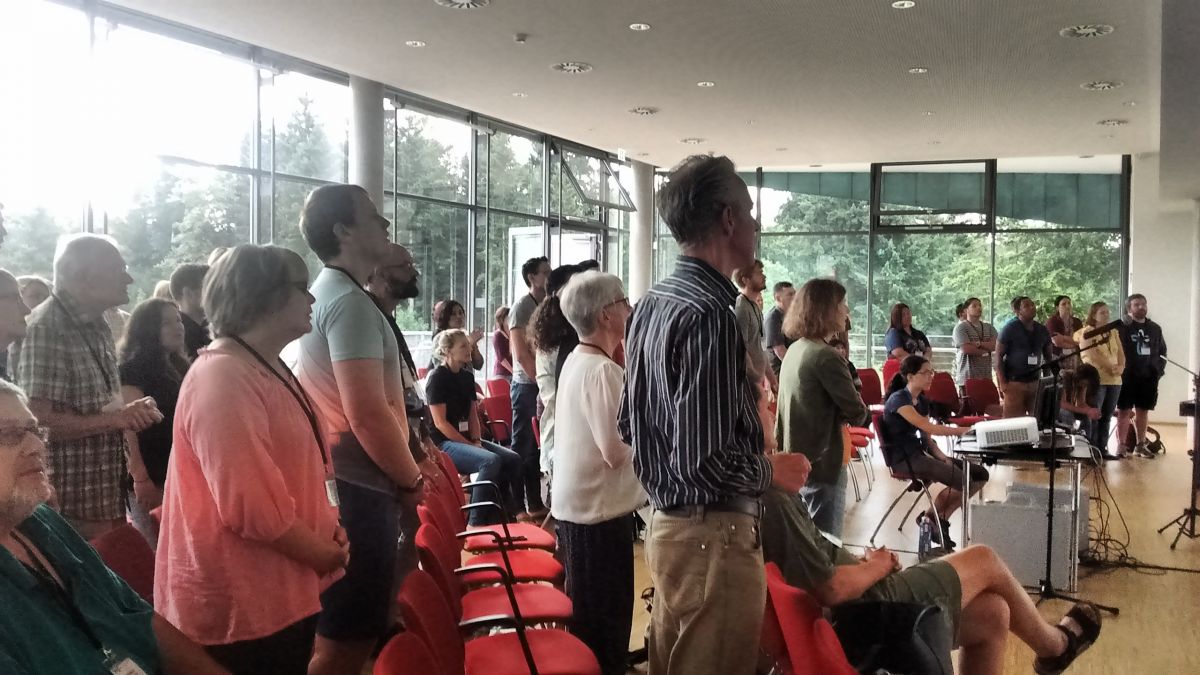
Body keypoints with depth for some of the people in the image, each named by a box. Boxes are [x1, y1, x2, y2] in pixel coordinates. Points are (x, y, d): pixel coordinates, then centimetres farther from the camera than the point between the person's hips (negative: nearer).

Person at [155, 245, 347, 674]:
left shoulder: (268, 369, 13)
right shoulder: (223, 379, -22)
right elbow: (252, 504, -28)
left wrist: (329, 536, 4)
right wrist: (328, 555, -14)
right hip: (241, 609, -10)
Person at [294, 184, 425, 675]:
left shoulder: (324, 294, 15)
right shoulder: (350, 302, -17)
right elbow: (368, 413, -25)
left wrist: (402, 476, 20)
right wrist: (412, 481, -11)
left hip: (346, 483, 10)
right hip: (361, 488, -10)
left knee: (343, 632, 20)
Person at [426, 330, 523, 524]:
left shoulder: (467, 376, 12)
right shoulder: (437, 378, -11)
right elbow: (440, 422, -15)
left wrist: (476, 441, -2)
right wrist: (470, 445, -16)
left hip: (467, 439, 8)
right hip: (445, 443, -8)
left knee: (513, 459, -9)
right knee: (491, 461, -30)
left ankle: (503, 515, -1)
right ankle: (476, 522, -25)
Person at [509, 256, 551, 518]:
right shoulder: (522, 306, -9)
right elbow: (521, 353, -15)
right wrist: (541, 381, -14)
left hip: (544, 385, 8)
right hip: (527, 385, -7)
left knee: (539, 446, 11)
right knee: (523, 446, -4)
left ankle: (535, 502, 18)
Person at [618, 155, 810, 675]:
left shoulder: (652, 303, 7)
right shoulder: (709, 313, -23)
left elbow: (630, 423, 14)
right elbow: (705, 461, -26)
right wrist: (772, 470, -7)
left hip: (667, 521, 9)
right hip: (713, 532, -9)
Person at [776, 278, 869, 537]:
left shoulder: (794, 350, 7)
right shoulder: (826, 356, -20)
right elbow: (859, 415, -16)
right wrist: (862, 412, 5)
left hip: (795, 462, 9)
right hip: (822, 464, -9)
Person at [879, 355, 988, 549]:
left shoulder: (922, 401, 13)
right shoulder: (898, 399, -14)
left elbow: (925, 437, 13)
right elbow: (928, 428, -24)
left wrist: (941, 456, -5)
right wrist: (964, 430, -24)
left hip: (920, 453, 9)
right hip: (904, 459, -9)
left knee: (980, 475, -1)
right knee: (962, 480, -24)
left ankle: (939, 518, 5)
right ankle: (929, 517, 2)